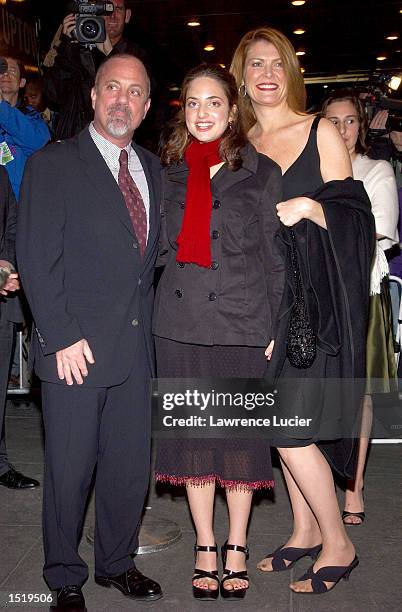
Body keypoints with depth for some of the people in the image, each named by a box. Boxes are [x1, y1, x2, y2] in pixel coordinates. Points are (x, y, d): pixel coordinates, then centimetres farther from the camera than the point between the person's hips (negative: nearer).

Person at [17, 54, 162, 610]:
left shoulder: (152, 169, 14)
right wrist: (62, 337, -14)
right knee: (70, 471, 7)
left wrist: (151, 323, 7)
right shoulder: (53, 165, -3)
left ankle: (116, 563, 33)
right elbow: (36, 259, -9)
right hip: (76, 348, -5)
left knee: (131, 466, 12)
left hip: (136, 348, 5)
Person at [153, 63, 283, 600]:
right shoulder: (167, 172, 11)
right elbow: (159, 249, 15)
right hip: (180, 324, 2)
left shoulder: (261, 172, 4)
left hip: (242, 323, -2)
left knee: (240, 434, 5)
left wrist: (277, 329, -2)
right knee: (192, 434, 8)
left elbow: (276, 257, 3)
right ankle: (205, 547, 24)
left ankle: (236, 547, 24)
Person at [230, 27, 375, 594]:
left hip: (314, 300, -5)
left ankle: (338, 544, 14)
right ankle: (305, 531, 29)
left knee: (290, 430, -6)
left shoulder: (320, 132, -1)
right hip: (260, 302, 5)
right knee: (284, 427, 10)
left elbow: (354, 214, -4)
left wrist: (309, 208, -20)